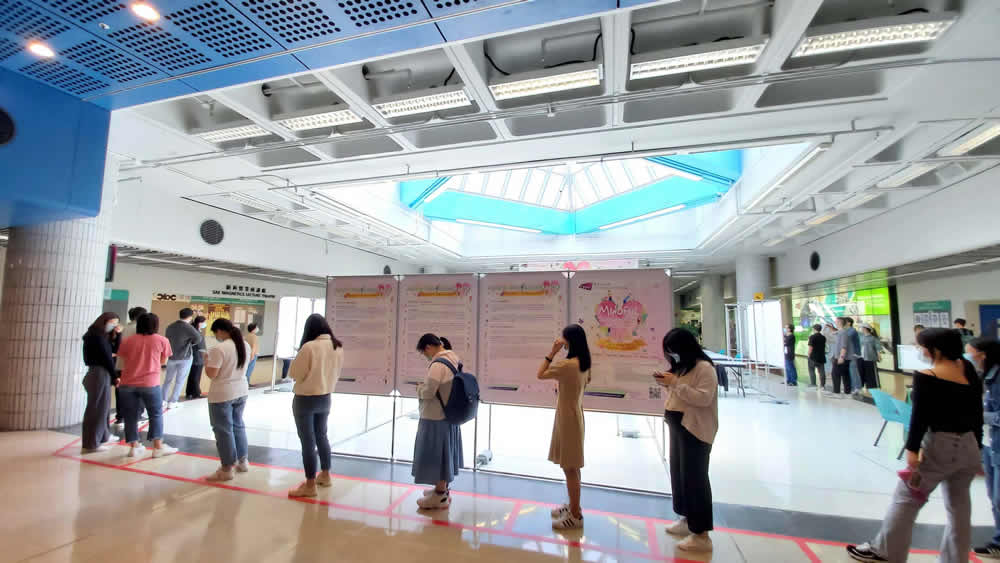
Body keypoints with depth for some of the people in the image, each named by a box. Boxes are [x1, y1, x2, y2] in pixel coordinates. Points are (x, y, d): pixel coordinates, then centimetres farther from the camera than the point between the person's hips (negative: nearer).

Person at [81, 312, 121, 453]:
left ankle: (103, 436, 32)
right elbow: (106, 357, -14)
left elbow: (114, 350, 11)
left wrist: (116, 335, 1)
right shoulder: (96, 335, -13)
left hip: (102, 373, 10)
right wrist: (115, 376, -9)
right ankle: (90, 444, 2)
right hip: (99, 373, -10)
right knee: (97, 408, -4)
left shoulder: (102, 336, 15)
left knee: (103, 407, 19)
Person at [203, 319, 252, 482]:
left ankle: (227, 469, 13)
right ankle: (242, 461, 30)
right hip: (241, 391, 7)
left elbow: (211, 374, -18)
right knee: (238, 425, 20)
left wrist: (206, 361, -1)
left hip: (222, 395, -7)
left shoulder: (219, 349, -20)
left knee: (224, 430, 4)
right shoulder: (245, 345, 4)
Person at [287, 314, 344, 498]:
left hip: (305, 400, -6)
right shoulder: (338, 347, -3)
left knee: (308, 441, 4)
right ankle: (325, 475, 35)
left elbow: (294, 373, -11)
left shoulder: (309, 347, -21)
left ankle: (310, 485, 14)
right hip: (325, 398, 6)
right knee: (321, 436, 21)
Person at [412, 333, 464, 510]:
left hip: (435, 418, -9)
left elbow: (428, 392, -23)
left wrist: (419, 388, -3)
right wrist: (424, 387, 10)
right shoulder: (454, 359, 4)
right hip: (449, 415, 9)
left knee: (436, 455, 6)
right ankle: (443, 489, 36)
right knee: (443, 453, 21)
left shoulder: (438, 365, -25)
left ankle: (440, 497, 20)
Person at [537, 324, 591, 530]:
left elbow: (540, 374, -17)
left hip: (567, 418, -9)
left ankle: (575, 515, 16)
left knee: (569, 468, 3)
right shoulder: (584, 363, 3)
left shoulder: (567, 364, -25)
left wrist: (552, 352, -16)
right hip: (575, 415, 10)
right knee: (572, 466, 20)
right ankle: (573, 506, 35)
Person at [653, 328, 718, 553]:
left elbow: (703, 398, -24)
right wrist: (668, 384, 0)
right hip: (678, 427, 9)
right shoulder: (681, 366, 12)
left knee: (695, 478, -3)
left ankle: (701, 535, 8)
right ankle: (687, 519, 33)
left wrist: (675, 383, -25)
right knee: (679, 474, 17)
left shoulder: (704, 367, -15)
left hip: (695, 431, -9)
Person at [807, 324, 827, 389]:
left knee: (812, 370, 5)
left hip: (813, 357, -5)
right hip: (821, 357, 5)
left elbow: (811, 347, -16)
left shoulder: (812, 337, -14)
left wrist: (809, 355, -5)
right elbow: (824, 346, 15)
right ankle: (822, 385, 11)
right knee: (821, 371, 8)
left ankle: (813, 383, 4)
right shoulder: (823, 337, 5)